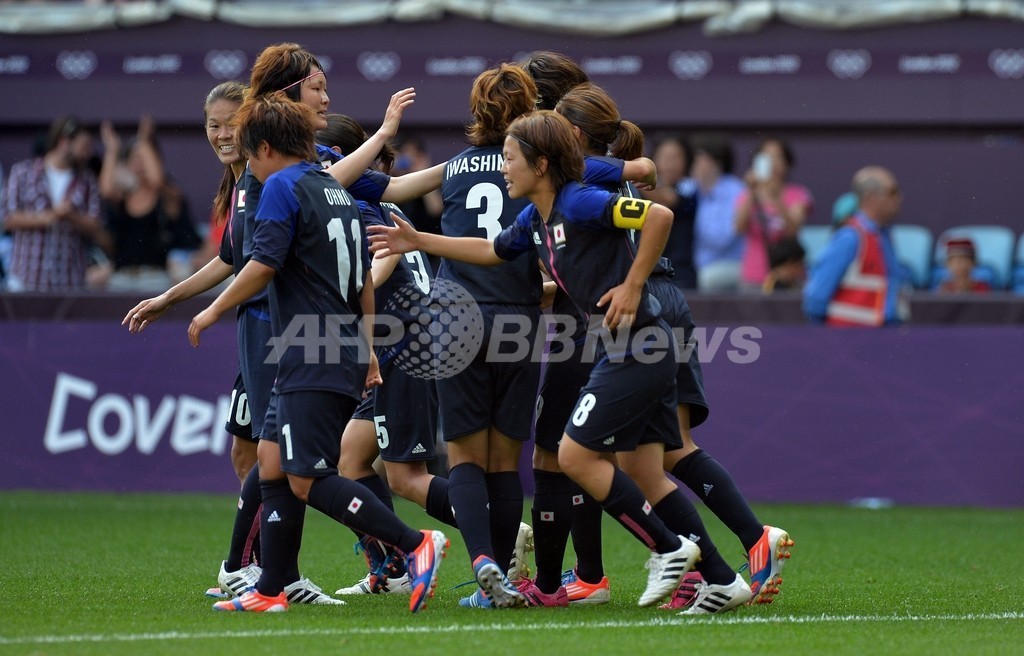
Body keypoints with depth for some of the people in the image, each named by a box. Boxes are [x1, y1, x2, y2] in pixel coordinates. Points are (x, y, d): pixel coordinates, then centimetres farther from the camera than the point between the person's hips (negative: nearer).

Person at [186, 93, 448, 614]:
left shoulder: (283, 186, -8)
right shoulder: (338, 193, 18)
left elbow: (262, 267, -17)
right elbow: (364, 280, 22)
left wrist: (213, 311, -5)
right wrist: (367, 351, 28)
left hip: (312, 362, -9)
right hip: (343, 353, 10)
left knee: (307, 481, -10)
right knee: (272, 461, 12)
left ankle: (416, 545, -17)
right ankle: (270, 591, 10)